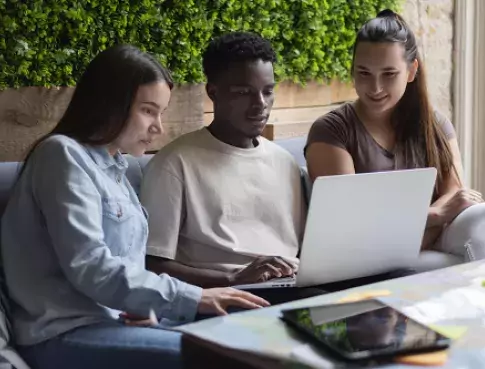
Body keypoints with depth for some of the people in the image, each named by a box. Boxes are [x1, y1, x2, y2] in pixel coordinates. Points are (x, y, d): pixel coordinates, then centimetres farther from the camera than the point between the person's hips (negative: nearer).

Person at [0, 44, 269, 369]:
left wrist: (145, 307, -7)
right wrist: (193, 299, -21)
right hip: (67, 335, -8)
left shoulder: (114, 167, 17)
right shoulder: (64, 155, -8)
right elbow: (89, 268, -20)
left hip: (117, 319, 8)